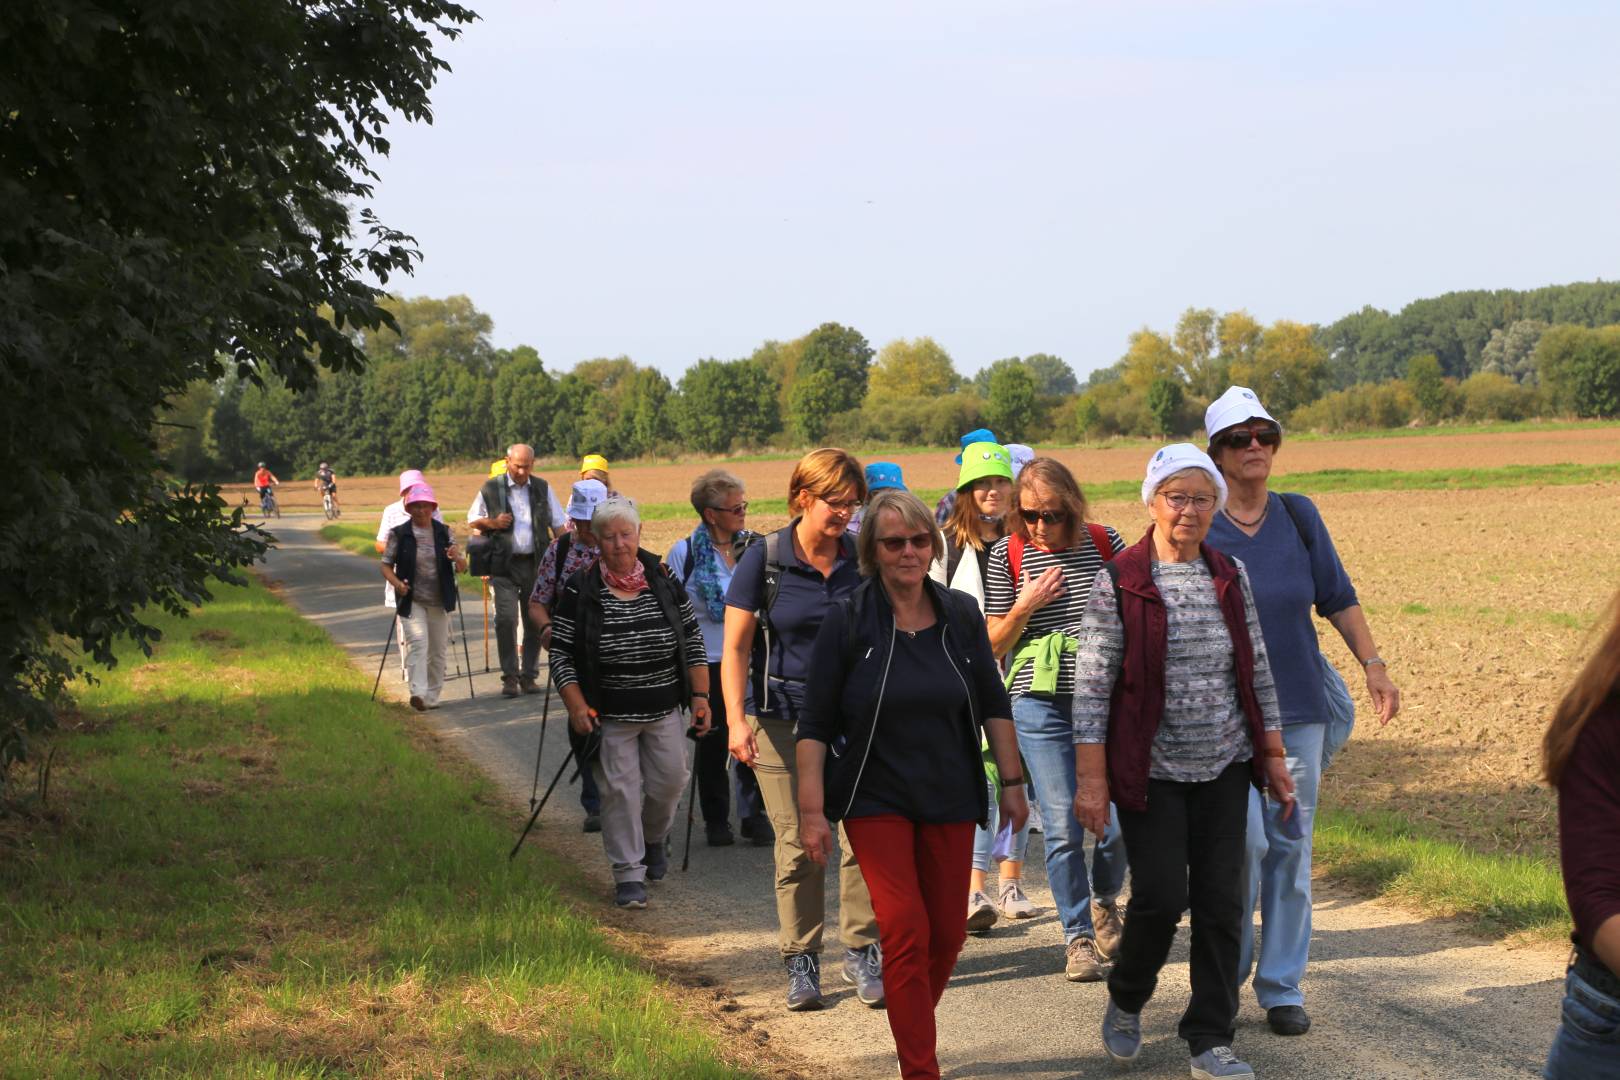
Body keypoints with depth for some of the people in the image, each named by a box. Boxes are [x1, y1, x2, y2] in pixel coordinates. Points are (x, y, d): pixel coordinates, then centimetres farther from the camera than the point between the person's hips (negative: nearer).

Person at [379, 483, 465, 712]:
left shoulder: (444, 532, 5)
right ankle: (418, 693, -29)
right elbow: (386, 565, 2)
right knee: (418, 642, -21)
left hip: (439, 601, 4)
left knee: (438, 650, 9)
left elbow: (462, 568, 7)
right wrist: (396, 582, -18)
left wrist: (456, 558, -17)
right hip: (412, 601, -3)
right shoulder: (399, 534, -2)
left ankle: (432, 696, 22)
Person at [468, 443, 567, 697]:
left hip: (536, 563, 3)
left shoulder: (542, 489, 9)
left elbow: (558, 525, 13)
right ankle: (509, 676, -4)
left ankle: (529, 676, 14)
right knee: (506, 618, -13)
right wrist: (492, 523, -9)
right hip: (505, 564, -2)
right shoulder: (491, 488, 2)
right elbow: (472, 520, 11)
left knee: (535, 620, 4)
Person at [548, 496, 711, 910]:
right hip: (610, 715, -2)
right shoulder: (581, 589, -8)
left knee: (669, 781, 8)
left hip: (664, 710, 2)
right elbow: (560, 652, -4)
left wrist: (701, 696, 2)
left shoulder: (663, 580, 0)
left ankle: (654, 838, 39)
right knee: (619, 791, -2)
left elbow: (692, 637, 6)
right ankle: (628, 874, 8)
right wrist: (576, 707, -13)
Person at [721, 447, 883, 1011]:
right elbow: (735, 647, -6)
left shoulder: (863, 560, 1)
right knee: (798, 843, 1)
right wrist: (736, 719, -16)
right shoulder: (764, 558, -7)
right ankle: (801, 962, 14)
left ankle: (862, 952, 8)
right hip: (783, 716, -2)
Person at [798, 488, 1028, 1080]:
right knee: (906, 933, -12)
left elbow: (993, 704, 11)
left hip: (950, 799, 4)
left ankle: (912, 1028, 32)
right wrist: (811, 810, -11)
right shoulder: (847, 620, -8)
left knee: (946, 935, 8)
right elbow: (815, 722, -7)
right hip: (877, 801, -3)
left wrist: (1011, 781, 8)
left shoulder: (961, 615, 2)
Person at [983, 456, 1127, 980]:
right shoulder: (1008, 555, 0)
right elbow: (994, 644, 5)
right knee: (1063, 827, -2)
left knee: (1120, 818, 0)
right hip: (1042, 705, 0)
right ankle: (1078, 936, 11)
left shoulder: (1104, 543, 0)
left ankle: (1104, 901, 30)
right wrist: (1024, 607, -14)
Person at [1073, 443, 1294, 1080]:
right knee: (1161, 896, -6)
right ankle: (1126, 1000, 24)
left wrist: (1273, 756, 9)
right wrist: (1091, 778, -13)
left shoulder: (1231, 578, 6)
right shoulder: (1119, 582, -7)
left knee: (1221, 902, 2)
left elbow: (1257, 672, 11)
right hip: (1152, 770, -4)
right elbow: (1092, 684, -9)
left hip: (1223, 770, 4)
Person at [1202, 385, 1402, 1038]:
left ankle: (1282, 988, 17)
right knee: (1246, 840, -11)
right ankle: (1226, 970, 12)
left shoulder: (1299, 516, 5)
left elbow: (1337, 599, 11)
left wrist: (1374, 667, 4)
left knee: (1291, 850, 6)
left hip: (1299, 707, 3)